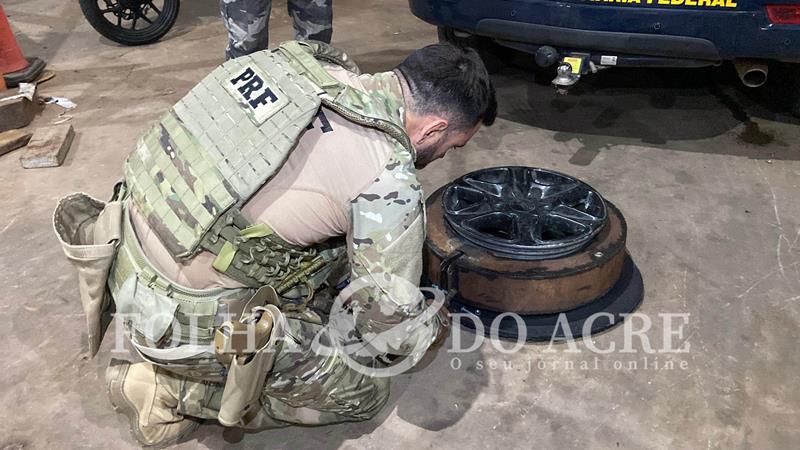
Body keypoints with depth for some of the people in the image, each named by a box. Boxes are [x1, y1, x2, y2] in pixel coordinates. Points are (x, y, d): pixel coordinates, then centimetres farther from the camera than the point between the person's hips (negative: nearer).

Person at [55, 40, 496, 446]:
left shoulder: (310, 62, 0)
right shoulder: (389, 180, -22)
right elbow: (388, 318, -12)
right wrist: (430, 328, 12)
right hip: (182, 323, -8)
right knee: (363, 388, 8)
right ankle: (171, 387, 6)